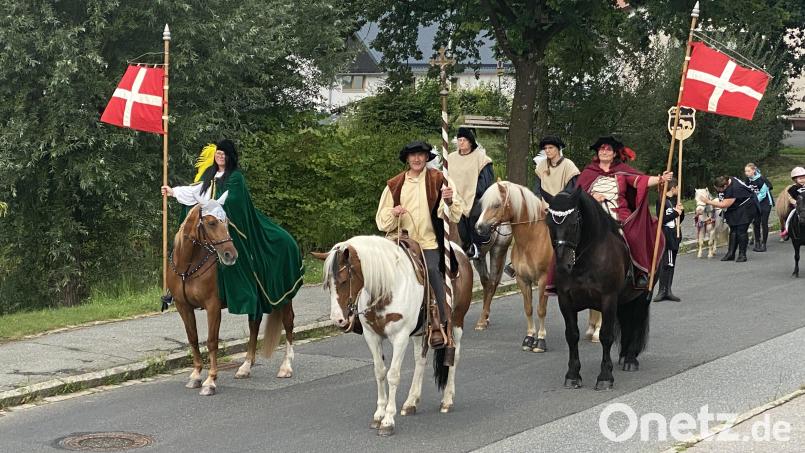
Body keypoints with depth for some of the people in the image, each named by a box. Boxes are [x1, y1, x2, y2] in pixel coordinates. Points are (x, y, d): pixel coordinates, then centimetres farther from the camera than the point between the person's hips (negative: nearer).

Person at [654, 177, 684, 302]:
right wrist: (675, 213, -15)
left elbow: (680, 219, 21)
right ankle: (663, 291, -7)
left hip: (675, 236, 8)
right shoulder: (662, 201, -10)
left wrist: (681, 211, 2)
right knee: (666, 263, -9)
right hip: (666, 236, -8)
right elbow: (661, 219, -19)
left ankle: (667, 291, 12)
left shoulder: (675, 200, 15)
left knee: (671, 264, 9)